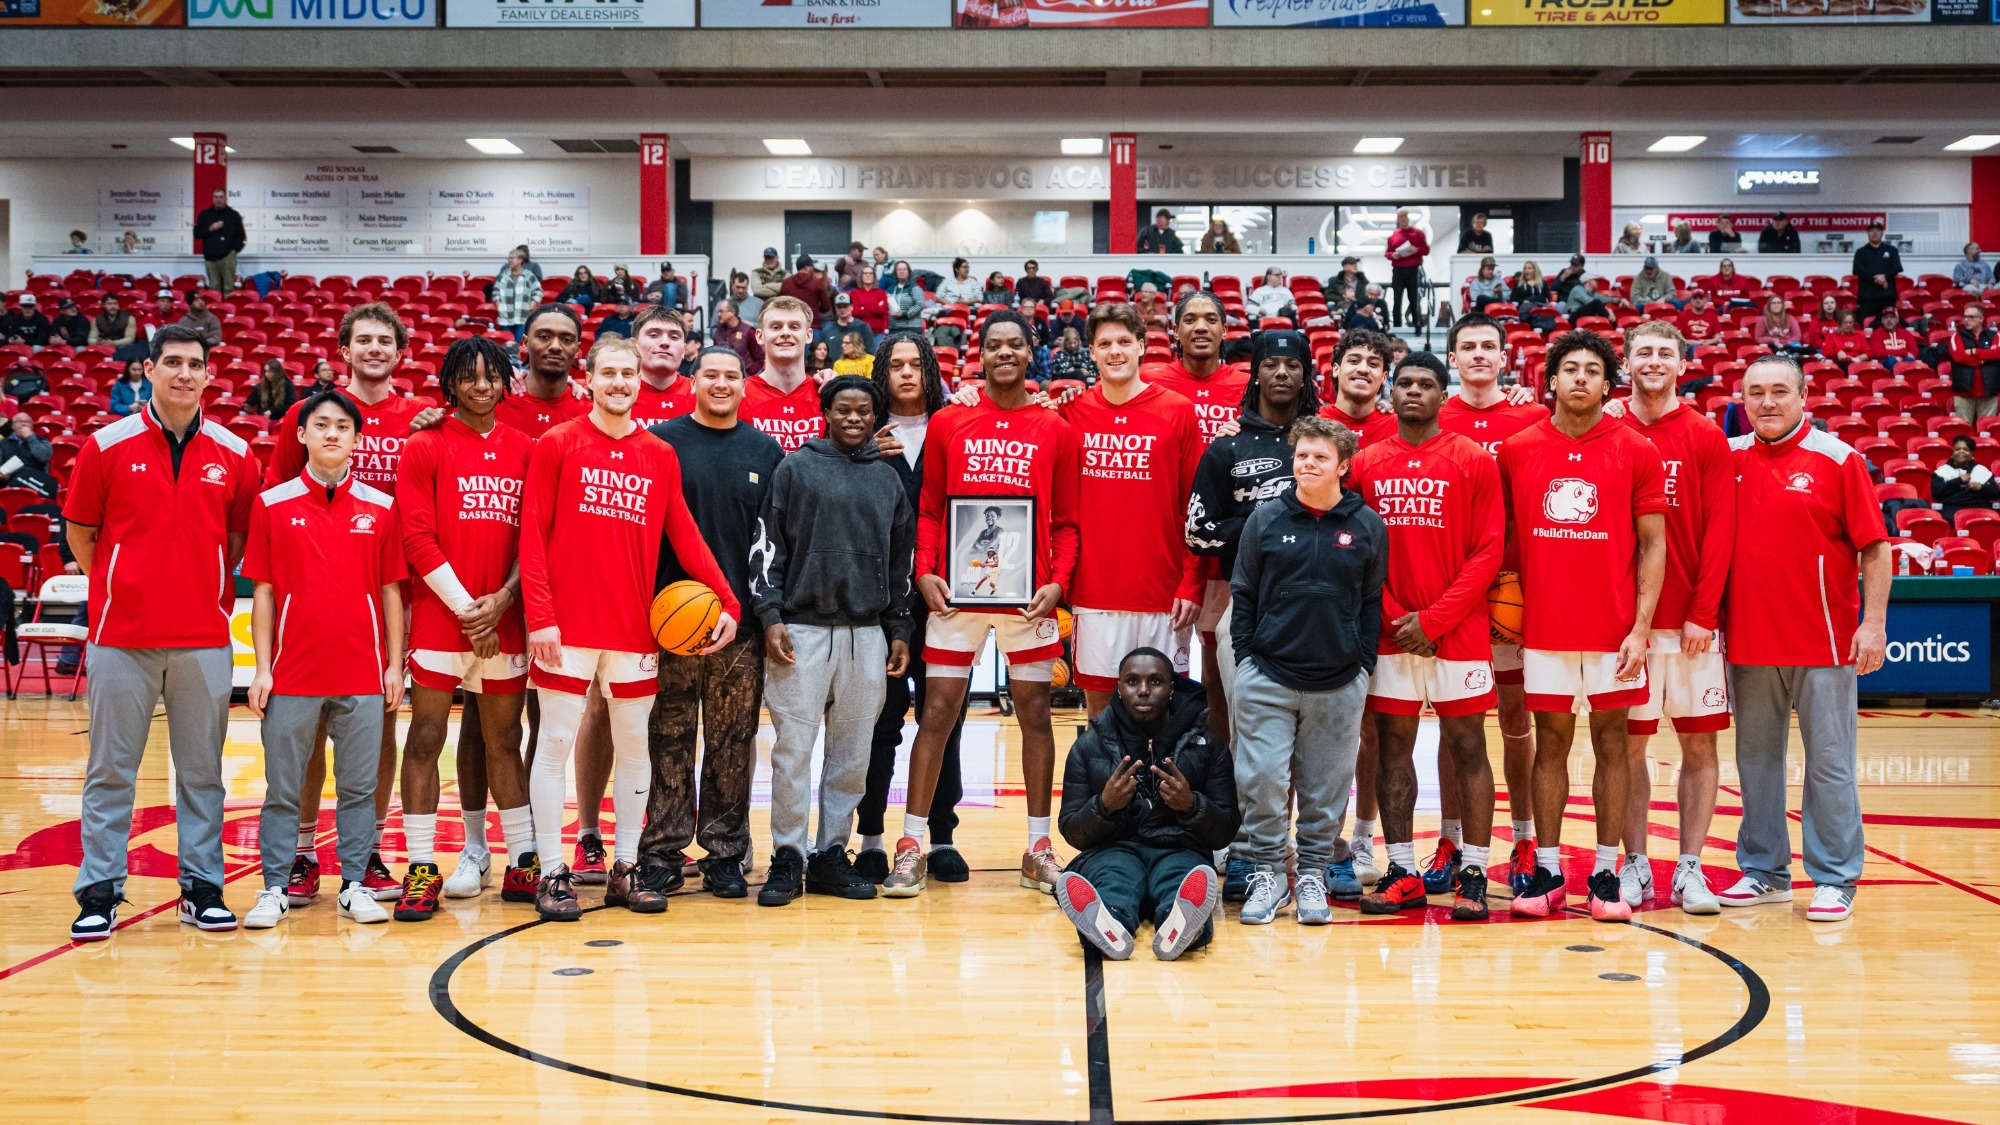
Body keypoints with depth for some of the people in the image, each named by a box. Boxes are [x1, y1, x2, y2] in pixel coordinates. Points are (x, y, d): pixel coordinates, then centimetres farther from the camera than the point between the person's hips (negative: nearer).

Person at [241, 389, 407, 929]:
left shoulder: (381, 508, 5)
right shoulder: (272, 505, 3)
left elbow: (391, 591, 8)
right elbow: (262, 591, 3)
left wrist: (395, 664, 4)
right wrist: (262, 667, -2)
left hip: (363, 675, 1)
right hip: (292, 674, -1)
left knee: (358, 787, 6)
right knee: (282, 787, 5)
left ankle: (354, 885, 15)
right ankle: (275, 888, 14)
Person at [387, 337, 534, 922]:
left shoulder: (525, 450, 10)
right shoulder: (425, 447, 0)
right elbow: (418, 540, -6)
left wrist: (503, 599, -6)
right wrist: (466, 608, -11)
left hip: (504, 621, 3)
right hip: (439, 617, -3)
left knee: (503, 740, 11)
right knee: (425, 738, -1)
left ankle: (523, 861, 17)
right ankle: (421, 867, 5)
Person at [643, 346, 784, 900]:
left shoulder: (764, 451, 11)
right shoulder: (662, 441, 4)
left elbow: (772, 536, 11)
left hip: (742, 621, 2)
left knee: (733, 742, 6)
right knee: (670, 740, 2)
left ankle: (725, 854, 14)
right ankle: (662, 854, 9)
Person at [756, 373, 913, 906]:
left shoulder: (889, 480, 14)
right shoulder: (796, 469, 4)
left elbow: (901, 559, 16)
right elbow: (768, 546, 0)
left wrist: (899, 630, 11)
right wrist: (770, 615, -8)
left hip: (868, 632, 3)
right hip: (803, 627, -3)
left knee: (853, 751, 6)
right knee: (793, 746, -3)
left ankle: (831, 853, 16)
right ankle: (788, 857, 6)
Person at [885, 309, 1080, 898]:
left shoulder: (1056, 430, 6)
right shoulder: (947, 423, 7)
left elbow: (1066, 521, 7)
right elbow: (928, 510, 8)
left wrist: (1058, 580, -7)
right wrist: (925, 570, -6)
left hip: (1029, 594, 0)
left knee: (1035, 712, 6)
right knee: (937, 711, 1)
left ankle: (1039, 847, 15)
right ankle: (912, 845, 8)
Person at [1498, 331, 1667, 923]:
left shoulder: (1636, 451, 0)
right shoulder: (1517, 450, 4)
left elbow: (1653, 545, 0)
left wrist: (1641, 627, -7)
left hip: (1613, 628, -1)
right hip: (1544, 627, 1)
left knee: (1611, 742, 5)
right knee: (1550, 744, 6)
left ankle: (1606, 873, 12)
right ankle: (1546, 870, 13)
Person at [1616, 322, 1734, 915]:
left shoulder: (1707, 438, 3)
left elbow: (1719, 532, -2)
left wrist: (1702, 614, -9)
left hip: (1693, 622, 0)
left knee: (1699, 743, 2)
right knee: (1629, 742, 4)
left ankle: (1689, 868, 10)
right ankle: (1635, 864, 13)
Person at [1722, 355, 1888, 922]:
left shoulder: (1838, 459, -2)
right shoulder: (1727, 459, 6)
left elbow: (1874, 548, -4)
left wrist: (1874, 621, -10)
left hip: (1822, 641, -3)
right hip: (1748, 640, 4)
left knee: (1829, 764, 2)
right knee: (1756, 759, 11)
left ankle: (1834, 879, 10)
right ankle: (1763, 871, 22)